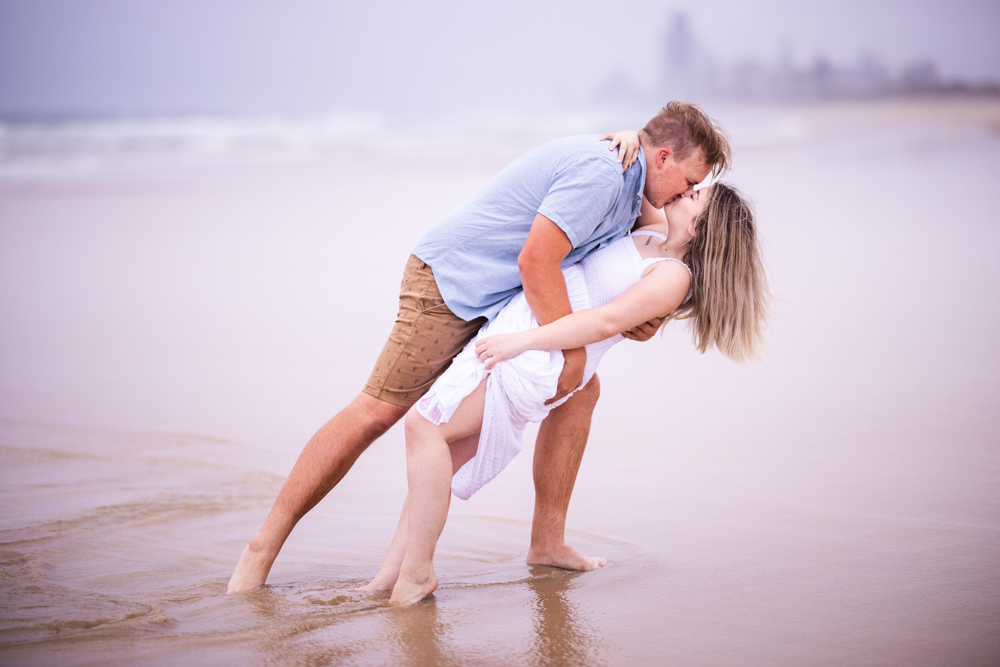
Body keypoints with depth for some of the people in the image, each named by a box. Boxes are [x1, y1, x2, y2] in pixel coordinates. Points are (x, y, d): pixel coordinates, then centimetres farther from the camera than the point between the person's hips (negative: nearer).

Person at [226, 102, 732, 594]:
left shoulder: (627, 189, 10)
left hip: (508, 296, 10)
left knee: (581, 389, 4)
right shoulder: (598, 171, -23)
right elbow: (536, 260, -28)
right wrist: (573, 351, -21)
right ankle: (264, 545, -7)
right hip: (451, 280, -10)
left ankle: (547, 541, 10)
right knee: (377, 411, -12)